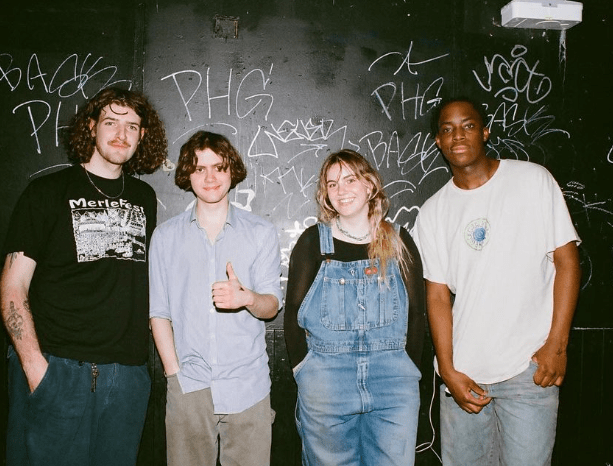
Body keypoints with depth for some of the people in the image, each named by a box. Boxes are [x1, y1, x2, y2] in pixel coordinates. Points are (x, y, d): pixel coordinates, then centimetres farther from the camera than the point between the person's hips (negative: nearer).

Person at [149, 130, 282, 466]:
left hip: (248, 389, 0)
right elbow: (159, 312, 6)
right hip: (188, 389, 1)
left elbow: (271, 306, 1)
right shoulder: (165, 236, 7)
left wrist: (246, 298, -21)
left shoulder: (261, 232, 5)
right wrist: (175, 375, -2)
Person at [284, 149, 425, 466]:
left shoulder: (398, 242, 4)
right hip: (325, 386, -1)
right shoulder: (313, 241, 1)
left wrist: (408, 369, 3)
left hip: (393, 383, 1)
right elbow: (293, 313, 3)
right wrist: (305, 372, -1)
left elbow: (417, 313, 8)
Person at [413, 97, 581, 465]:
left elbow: (567, 259, -1)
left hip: (529, 368, -2)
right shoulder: (433, 213, 6)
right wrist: (448, 371, -4)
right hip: (464, 371, 3)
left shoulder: (533, 180, 0)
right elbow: (438, 295, 3)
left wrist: (557, 344, -7)